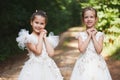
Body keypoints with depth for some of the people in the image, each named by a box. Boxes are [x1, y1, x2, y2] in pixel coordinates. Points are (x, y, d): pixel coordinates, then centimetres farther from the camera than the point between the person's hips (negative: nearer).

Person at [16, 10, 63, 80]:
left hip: (48, 68, 4)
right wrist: (40, 36, -7)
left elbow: (51, 53, -5)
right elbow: (38, 51, -18)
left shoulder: (46, 38, 9)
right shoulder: (29, 38, -5)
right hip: (35, 69, -4)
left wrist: (44, 37, -2)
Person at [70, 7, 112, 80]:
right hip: (84, 63, 0)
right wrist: (89, 36, -9)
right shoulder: (81, 35, 1)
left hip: (97, 63, 0)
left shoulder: (100, 34, 0)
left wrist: (93, 36, -8)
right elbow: (81, 49, -14)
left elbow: (99, 50, -12)